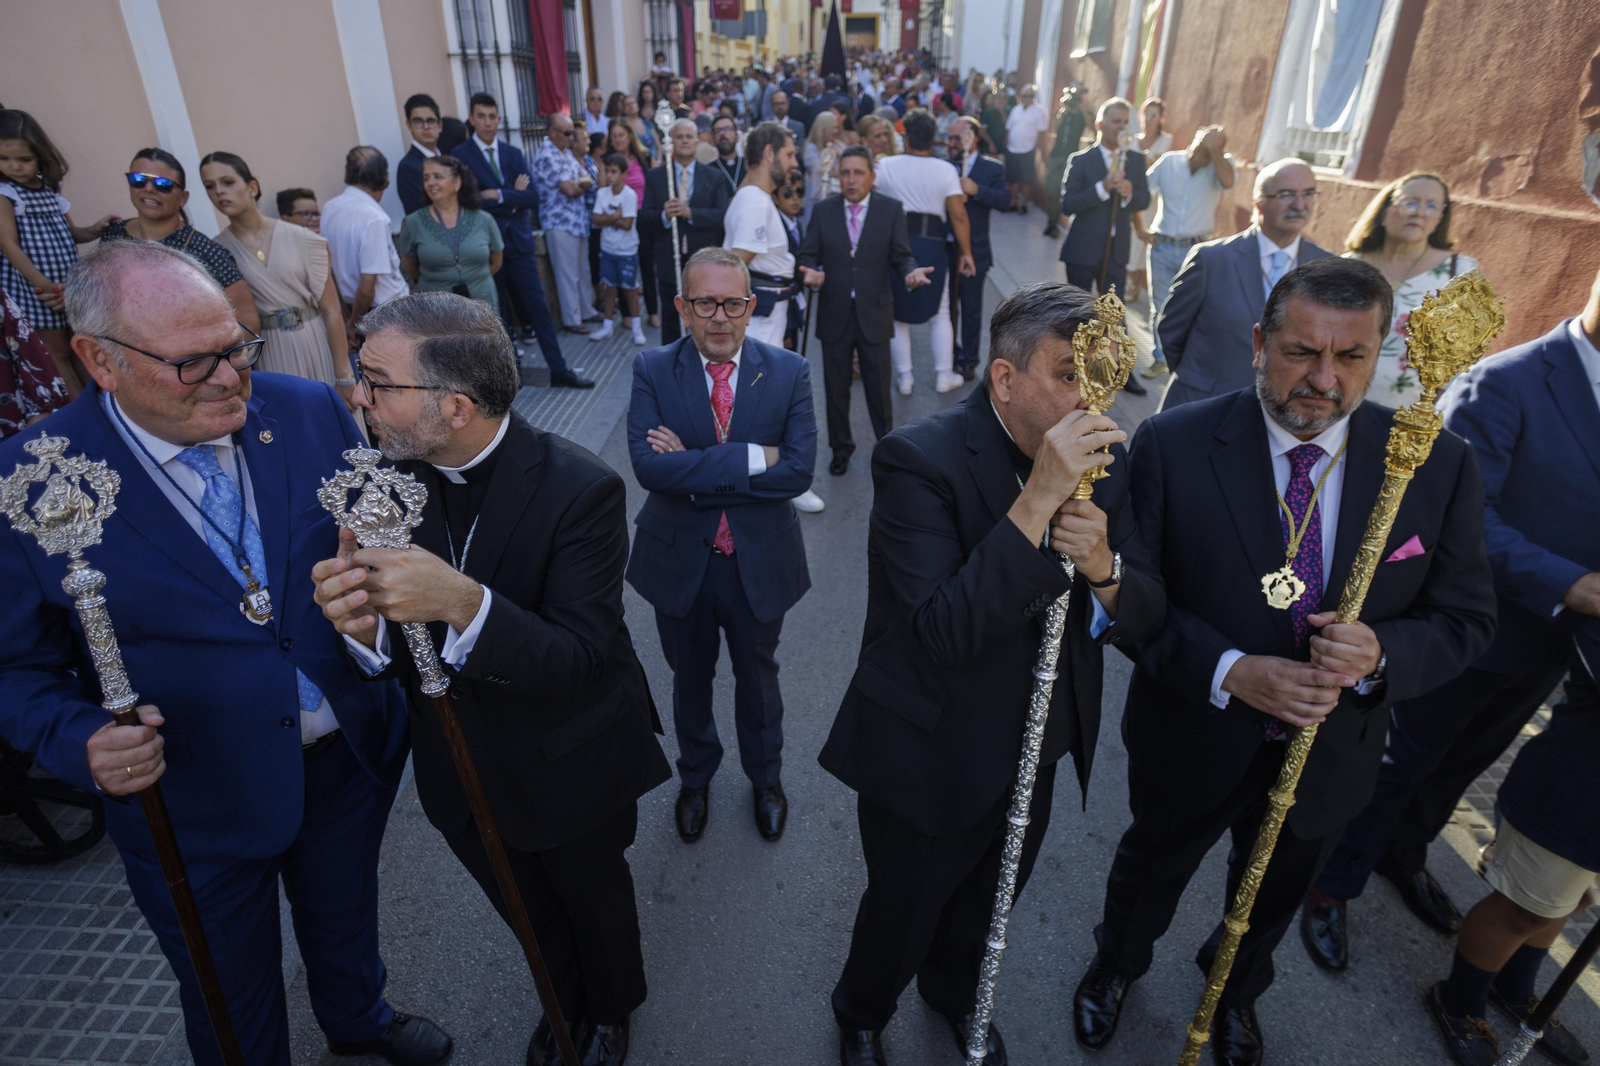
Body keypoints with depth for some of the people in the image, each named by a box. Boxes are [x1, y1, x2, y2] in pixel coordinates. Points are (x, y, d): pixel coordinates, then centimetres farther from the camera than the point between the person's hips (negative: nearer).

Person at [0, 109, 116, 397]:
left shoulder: (50, 191, 10)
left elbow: (69, 233, 21)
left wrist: (95, 230, 1)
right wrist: (41, 282, -26)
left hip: (70, 286, 6)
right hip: (37, 288, -6)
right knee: (58, 352, 1)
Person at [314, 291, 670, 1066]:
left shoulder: (580, 490, -28)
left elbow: (581, 663, -32)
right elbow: (394, 659, -11)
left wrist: (462, 603, -47)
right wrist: (363, 629, -35)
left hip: (572, 773, -4)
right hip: (463, 772, 4)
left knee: (595, 901, 25)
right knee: (529, 913, 30)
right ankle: (565, 999, 63)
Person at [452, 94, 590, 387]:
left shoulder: (513, 153, 9)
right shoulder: (460, 154, -4)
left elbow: (533, 198, -2)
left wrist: (499, 195, -13)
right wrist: (513, 197, -9)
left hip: (519, 242, 3)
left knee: (539, 308, 4)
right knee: (498, 315, 7)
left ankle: (559, 371, 9)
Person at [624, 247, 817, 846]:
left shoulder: (789, 373, -10)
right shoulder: (652, 371, -11)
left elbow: (798, 470, -21)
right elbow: (648, 465, -25)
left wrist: (694, 468, -23)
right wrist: (751, 458, -28)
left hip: (759, 563, 0)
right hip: (679, 561, 0)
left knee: (757, 676, 22)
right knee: (690, 679, 22)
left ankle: (765, 778, 50)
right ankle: (695, 777, 51)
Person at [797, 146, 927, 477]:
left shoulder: (891, 209, 0)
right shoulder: (823, 211, 3)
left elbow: (901, 256, -1)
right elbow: (808, 256, 2)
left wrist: (911, 272, -23)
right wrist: (811, 273, -20)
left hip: (874, 313, -1)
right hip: (834, 314, 2)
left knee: (879, 388, 7)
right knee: (836, 389, 12)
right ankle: (841, 448, 31)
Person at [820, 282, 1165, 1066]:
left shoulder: (1102, 457, -7)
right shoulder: (918, 458, -26)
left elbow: (1143, 619, -5)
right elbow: (943, 633, -35)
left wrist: (1103, 565, -27)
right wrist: (1036, 500, -39)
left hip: (1038, 753, 6)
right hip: (929, 765, -5)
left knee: (988, 901, 30)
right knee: (901, 914, 21)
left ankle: (954, 992, 65)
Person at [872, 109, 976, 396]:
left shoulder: (886, 166, -1)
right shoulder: (945, 170, -2)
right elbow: (958, 215, -6)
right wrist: (966, 252, 1)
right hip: (931, 246, 0)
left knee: (897, 313, 11)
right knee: (940, 313, 13)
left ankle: (904, 378, 14)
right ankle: (944, 375, 16)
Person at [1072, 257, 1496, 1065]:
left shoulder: (1439, 464, -14)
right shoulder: (1172, 446, -22)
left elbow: (1465, 616, -7)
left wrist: (1380, 653, -28)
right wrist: (1229, 671, -31)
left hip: (1330, 749, 3)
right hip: (1193, 736, -2)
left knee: (1273, 893, 30)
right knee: (1151, 868, 26)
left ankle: (1235, 988, 65)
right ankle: (1116, 966, 61)